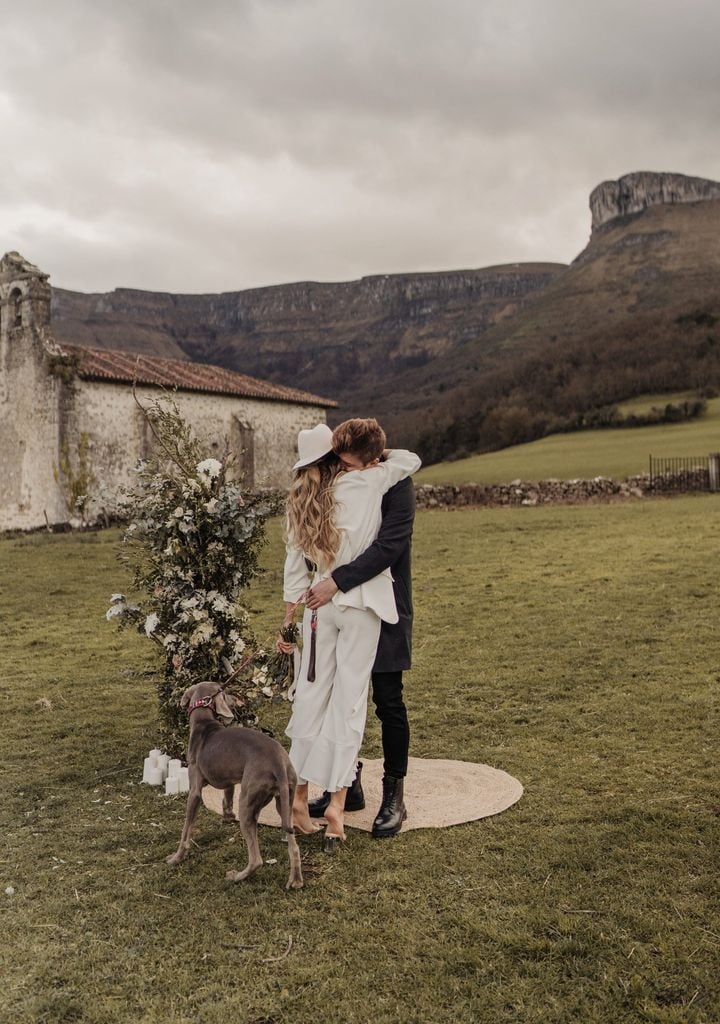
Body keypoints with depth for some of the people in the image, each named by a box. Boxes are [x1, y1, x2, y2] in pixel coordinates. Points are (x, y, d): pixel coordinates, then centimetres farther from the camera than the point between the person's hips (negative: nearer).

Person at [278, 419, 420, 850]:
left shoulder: (302, 500, 4)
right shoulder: (369, 482, -8)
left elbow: (295, 566, 6)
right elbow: (411, 459, 7)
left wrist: (288, 620, 13)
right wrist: (380, 455, 23)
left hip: (319, 604, 4)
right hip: (361, 604, -4)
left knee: (311, 695, 10)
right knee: (350, 699, 1)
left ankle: (300, 794, 17)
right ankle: (337, 801, 1)